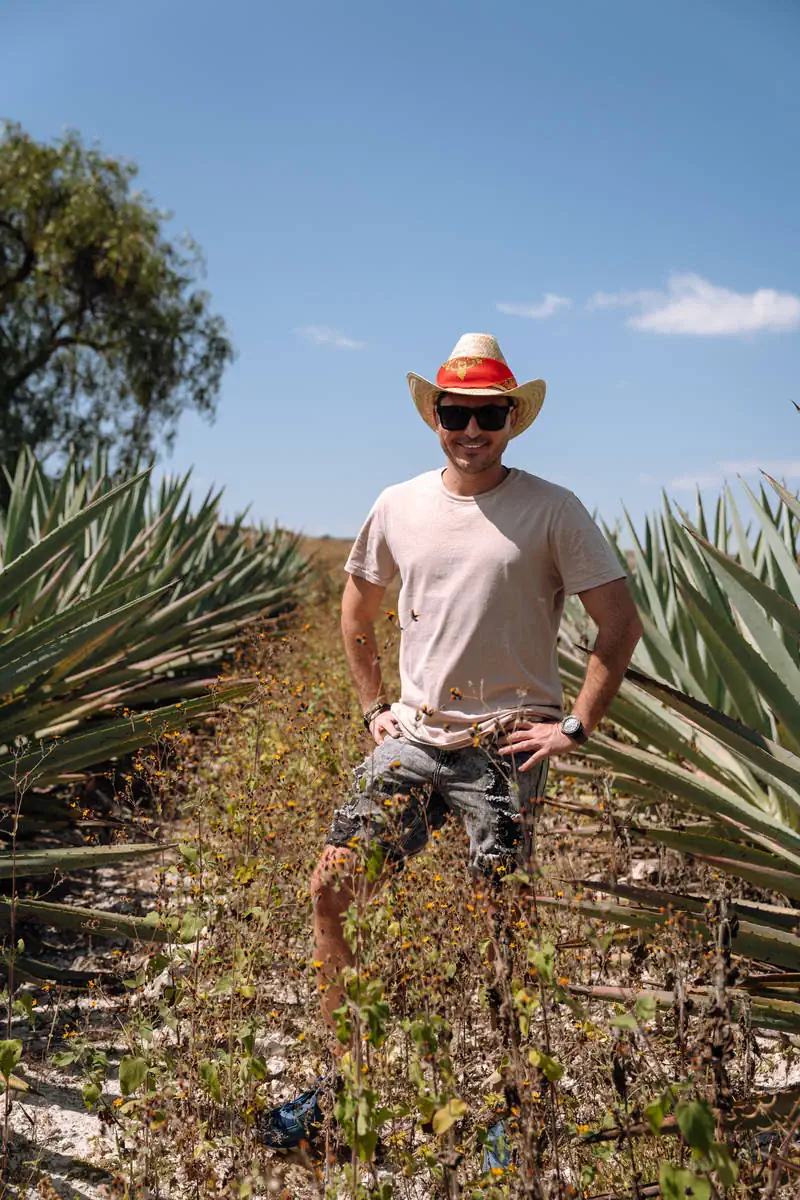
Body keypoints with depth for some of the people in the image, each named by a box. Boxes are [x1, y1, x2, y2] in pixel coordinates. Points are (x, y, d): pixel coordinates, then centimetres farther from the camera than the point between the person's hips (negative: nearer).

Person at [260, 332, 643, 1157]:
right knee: (333, 886, -1)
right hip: (412, 737, 4)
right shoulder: (398, 507, 7)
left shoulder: (551, 511, -5)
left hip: (507, 747, -4)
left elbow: (620, 621, -4)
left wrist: (576, 726, -9)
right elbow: (357, 606, 21)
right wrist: (373, 707, 13)